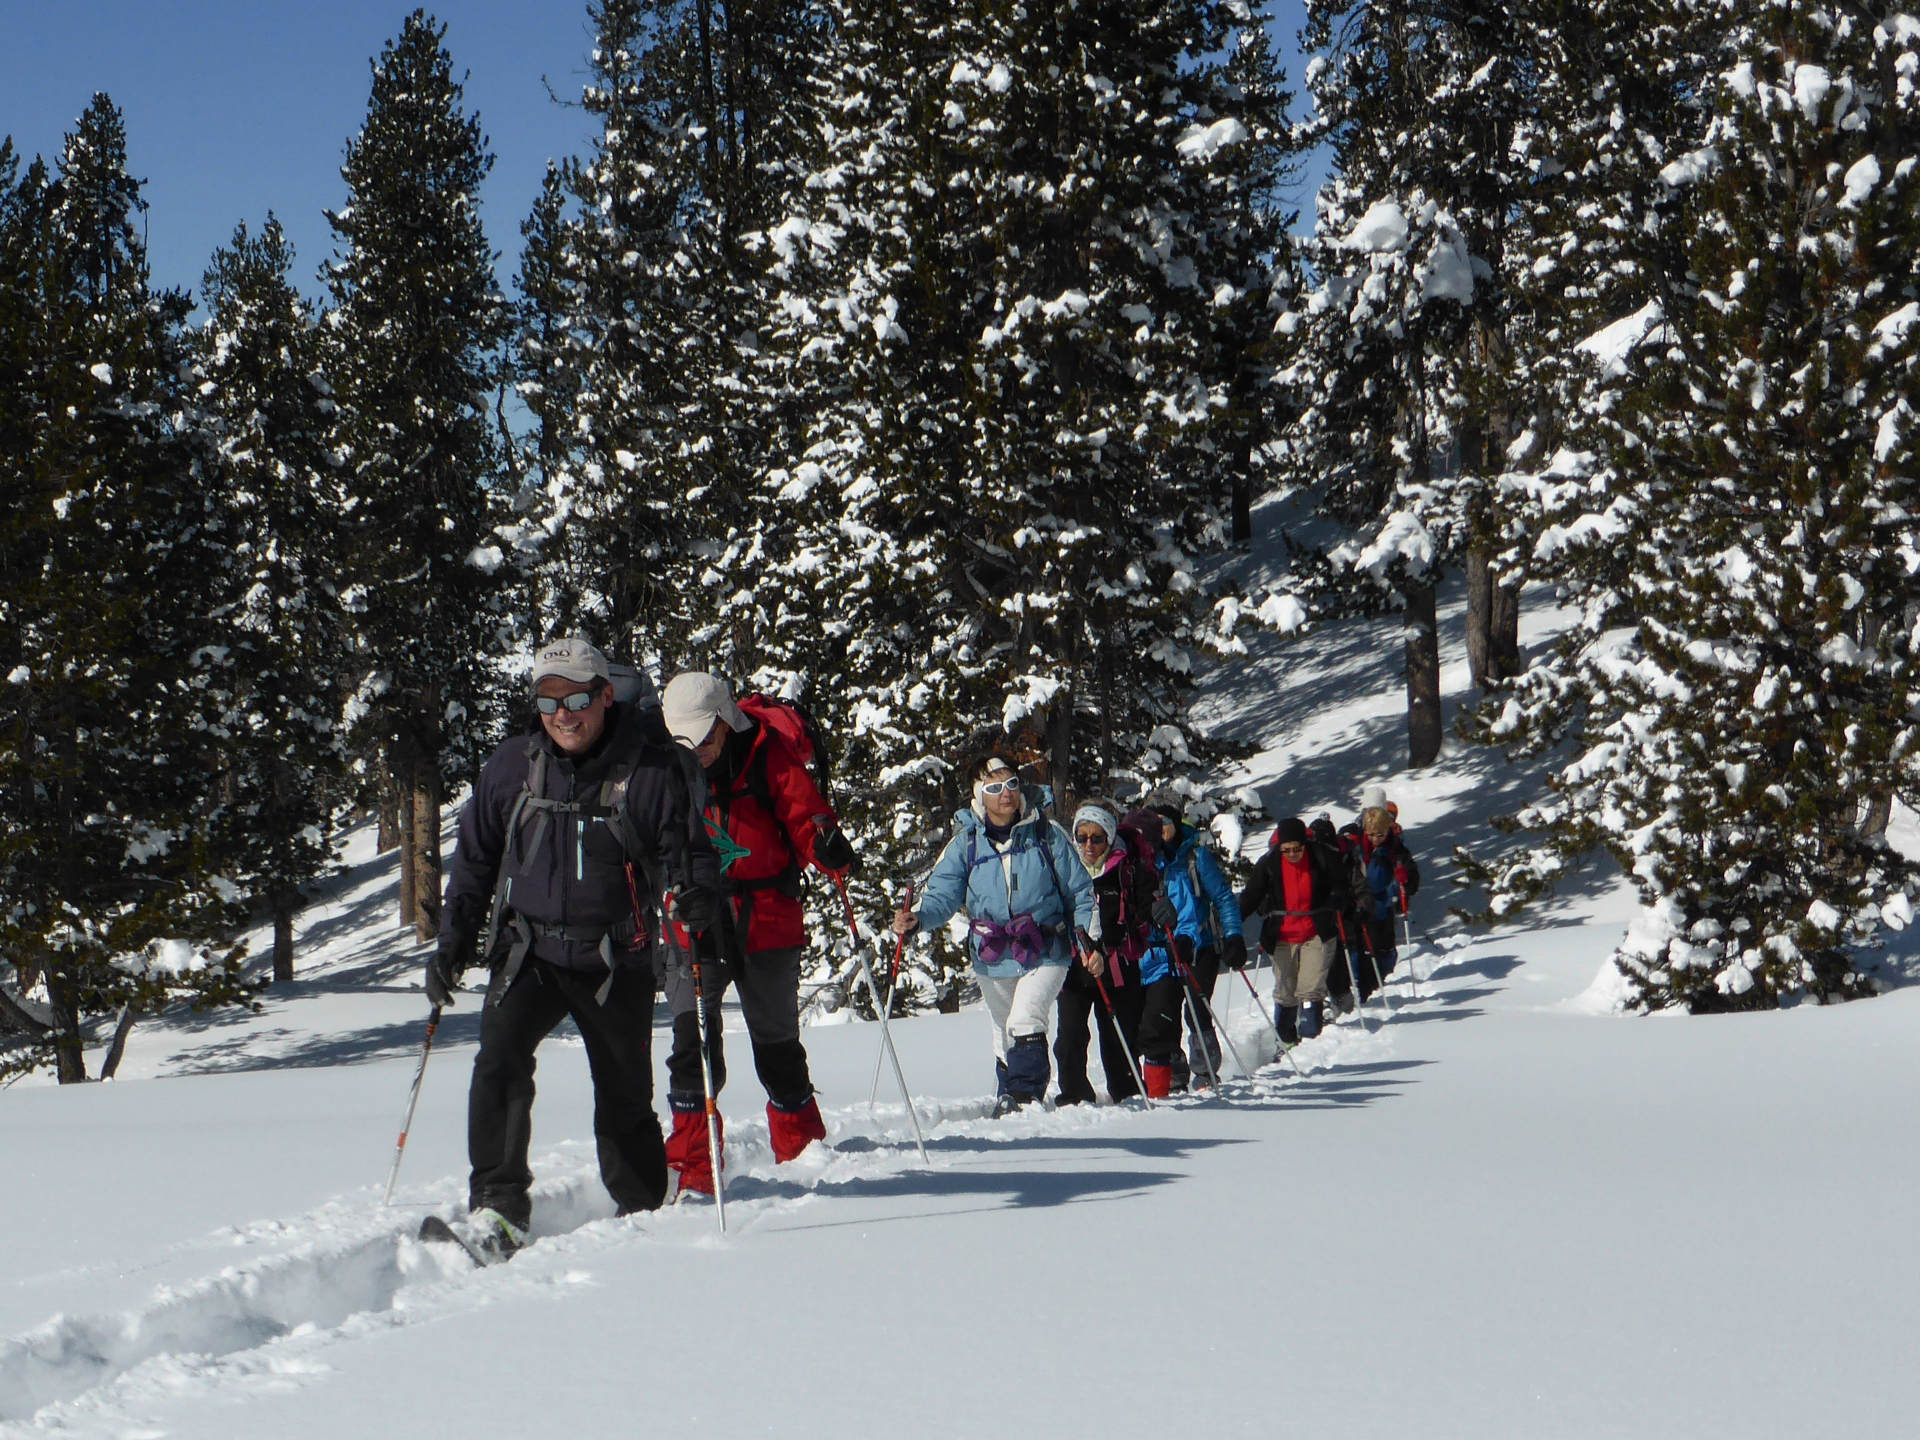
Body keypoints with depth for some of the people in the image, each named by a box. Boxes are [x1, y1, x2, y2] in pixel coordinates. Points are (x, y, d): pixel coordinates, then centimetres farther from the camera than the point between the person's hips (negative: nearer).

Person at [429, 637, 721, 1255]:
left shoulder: (653, 773, -7)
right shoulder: (511, 768, 2)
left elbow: (689, 852, -2)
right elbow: (474, 858, 13)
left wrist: (698, 898, -24)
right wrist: (453, 943, 11)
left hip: (615, 962, -1)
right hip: (527, 950, 2)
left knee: (626, 1095, 8)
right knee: (500, 1062, -21)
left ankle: (642, 1212, 28)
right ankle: (498, 1206, -18)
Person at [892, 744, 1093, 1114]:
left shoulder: (1047, 834, -3)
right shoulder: (965, 843, 0)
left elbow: (1080, 891, 4)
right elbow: (942, 894, -5)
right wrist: (917, 919, -25)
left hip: (1046, 954, -3)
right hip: (993, 960, 3)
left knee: (1024, 1024, -23)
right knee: (1004, 1040, 14)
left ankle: (1028, 1098, -17)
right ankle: (1005, 1102, 29)